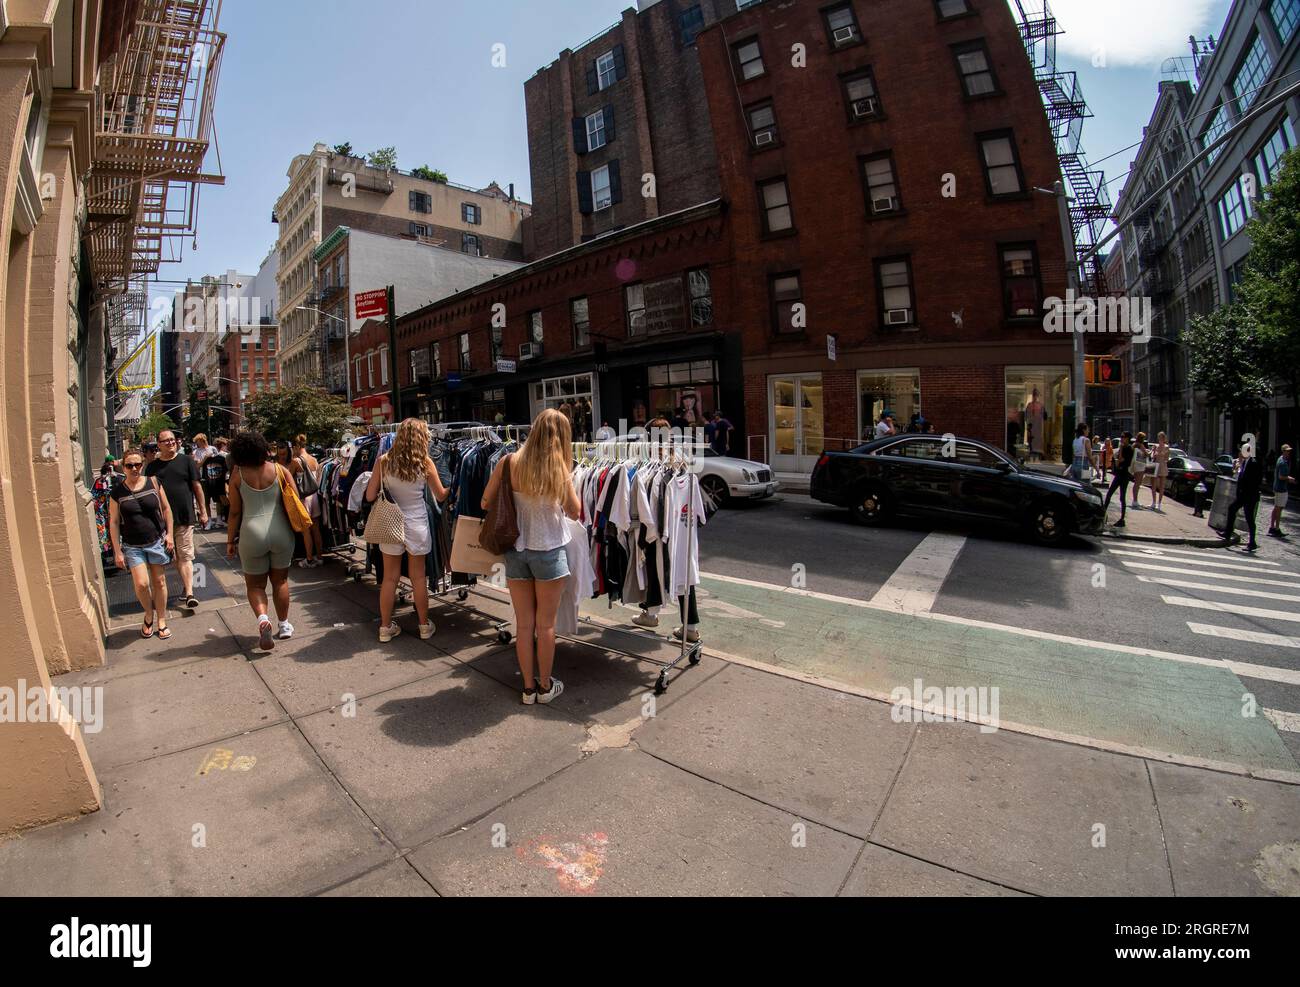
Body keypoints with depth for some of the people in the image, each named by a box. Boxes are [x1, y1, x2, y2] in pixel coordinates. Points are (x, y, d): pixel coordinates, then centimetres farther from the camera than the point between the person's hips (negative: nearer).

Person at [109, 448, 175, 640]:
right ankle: (148, 615, 19)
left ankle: (161, 620, 22)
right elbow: (114, 522, 0)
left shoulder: (153, 482, -3)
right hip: (133, 546, 0)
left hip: (157, 541, 1)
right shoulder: (117, 492, -4)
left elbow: (166, 509, 6)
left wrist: (169, 534, 0)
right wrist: (117, 551, -2)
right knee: (141, 584, -10)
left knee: (159, 582, 7)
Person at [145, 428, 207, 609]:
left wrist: (203, 511, 1)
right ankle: (186, 585, 24)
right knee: (175, 556, 11)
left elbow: (197, 486, 3)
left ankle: (189, 593, -10)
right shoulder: (152, 467, 7)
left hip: (185, 516, -3)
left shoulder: (186, 461, 2)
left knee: (185, 555, -5)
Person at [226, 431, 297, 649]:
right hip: (281, 532, 2)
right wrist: (294, 528, 16)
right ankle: (284, 625, 24)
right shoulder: (279, 470, -1)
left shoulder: (238, 474, -4)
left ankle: (262, 618, -13)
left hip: (252, 534, -1)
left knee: (255, 584, 12)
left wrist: (230, 540, 7)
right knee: (280, 581, 16)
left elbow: (235, 512, -2)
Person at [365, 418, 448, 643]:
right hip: (417, 525, -1)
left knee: (389, 578, 12)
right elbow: (441, 495, 0)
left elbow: (370, 496, -5)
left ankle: (385, 627, 22)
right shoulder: (425, 463, -10)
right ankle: (424, 625, 22)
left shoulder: (383, 461, -7)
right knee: (418, 577, 11)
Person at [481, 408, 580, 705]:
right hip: (549, 552, -2)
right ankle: (546, 686, 26)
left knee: (524, 624, 13)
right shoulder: (559, 469, -12)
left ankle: (529, 687, 26)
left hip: (515, 551, 3)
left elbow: (485, 504, 1)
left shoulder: (509, 462, -6)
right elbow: (575, 512, -3)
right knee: (546, 624, 12)